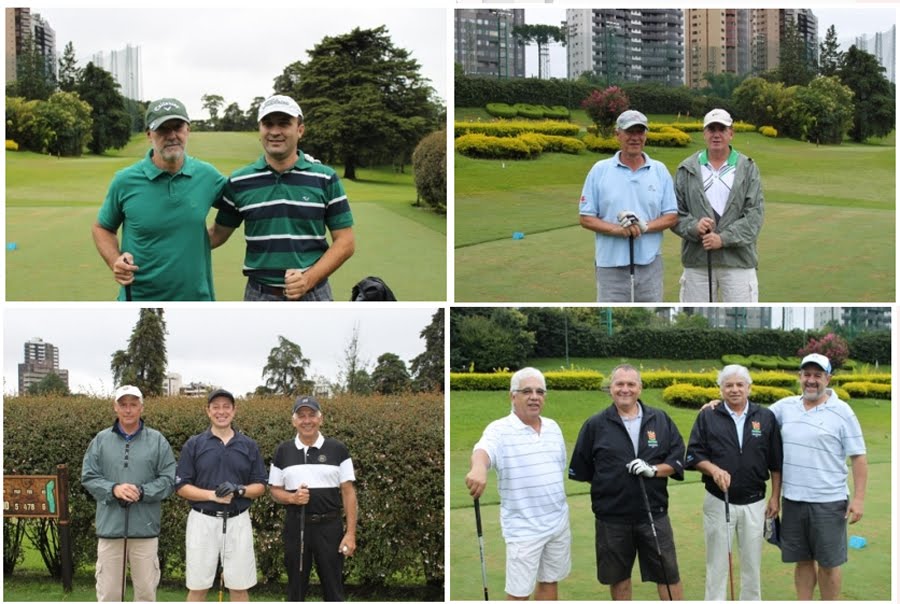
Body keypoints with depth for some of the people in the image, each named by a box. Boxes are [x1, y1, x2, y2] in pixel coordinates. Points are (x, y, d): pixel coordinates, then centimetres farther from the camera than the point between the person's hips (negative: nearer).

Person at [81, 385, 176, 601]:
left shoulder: (157, 441, 3)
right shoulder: (101, 440, 6)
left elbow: (168, 479, 1)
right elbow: (88, 477, 4)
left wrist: (142, 492, -15)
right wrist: (114, 489, -14)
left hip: (145, 527, 0)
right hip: (110, 526, 1)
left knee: (146, 589, 5)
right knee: (108, 590, 4)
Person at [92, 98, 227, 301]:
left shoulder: (208, 176, -2)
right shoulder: (125, 181, -5)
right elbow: (101, 228, 6)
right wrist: (115, 261, -11)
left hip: (196, 300, 2)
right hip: (139, 300, -2)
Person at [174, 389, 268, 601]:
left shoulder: (249, 446, 6)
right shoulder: (194, 445, 2)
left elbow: (261, 486, 7)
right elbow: (181, 486, -1)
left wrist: (239, 490, -14)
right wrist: (212, 495, -16)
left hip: (238, 521, 1)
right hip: (203, 520, -1)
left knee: (240, 588, 5)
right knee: (197, 587, 4)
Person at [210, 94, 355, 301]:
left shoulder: (325, 179, -1)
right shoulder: (239, 182, 3)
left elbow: (345, 241, -1)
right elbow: (218, 234, 11)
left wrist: (309, 278, -15)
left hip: (312, 296, -1)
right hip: (259, 296, 1)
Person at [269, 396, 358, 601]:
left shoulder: (337, 450, 0)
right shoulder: (283, 452, 5)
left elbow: (348, 492, -1)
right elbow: (275, 490, 10)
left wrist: (351, 533, -8)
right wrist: (292, 498, -13)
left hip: (329, 527, -1)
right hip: (296, 527, 2)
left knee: (333, 588, 3)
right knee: (296, 588, 9)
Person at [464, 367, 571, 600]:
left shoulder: (553, 427, 7)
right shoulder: (500, 430, -13)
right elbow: (484, 449, -35)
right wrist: (479, 467, -59)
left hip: (559, 523, 6)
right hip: (523, 529, -6)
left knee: (550, 581, 17)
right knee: (519, 592, -1)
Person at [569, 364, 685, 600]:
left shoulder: (661, 420, 4)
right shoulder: (595, 425, 0)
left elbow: (678, 460, 3)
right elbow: (580, 470, 7)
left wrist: (653, 470, -12)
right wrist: (606, 483, 0)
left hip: (654, 514, 0)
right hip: (611, 518, 0)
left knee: (668, 575, 4)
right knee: (619, 577, 12)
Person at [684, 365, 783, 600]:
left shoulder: (766, 417, 3)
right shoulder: (707, 417, 0)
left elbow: (776, 463, 7)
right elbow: (693, 456, -1)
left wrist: (775, 497, 3)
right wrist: (714, 470, -19)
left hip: (754, 503, 1)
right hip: (718, 502, -1)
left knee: (752, 561, 11)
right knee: (717, 562, 6)